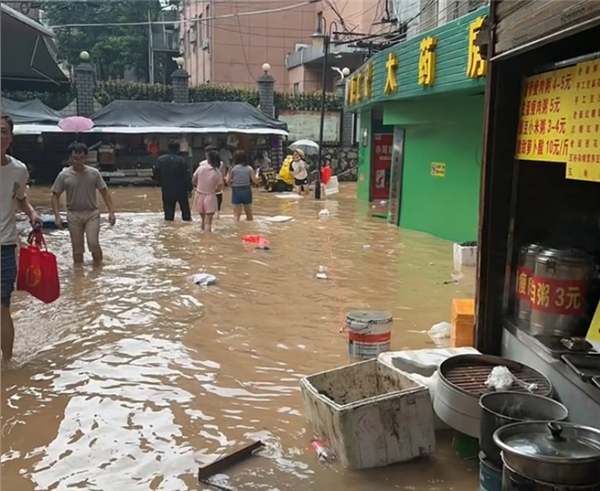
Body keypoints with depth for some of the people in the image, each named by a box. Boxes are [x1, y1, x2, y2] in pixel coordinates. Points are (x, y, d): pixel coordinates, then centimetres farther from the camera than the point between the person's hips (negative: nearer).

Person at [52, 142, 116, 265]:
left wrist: (111, 212, -8)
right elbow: (55, 196, 0)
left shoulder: (94, 173, -6)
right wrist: (57, 216, -10)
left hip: (92, 213, -1)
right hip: (74, 215, 1)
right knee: (77, 248, 6)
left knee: (93, 243, -11)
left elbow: (105, 192, 0)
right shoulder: (64, 175, -7)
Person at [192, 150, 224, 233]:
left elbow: (193, 181, 0)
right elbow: (219, 189, -10)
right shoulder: (218, 173, -12)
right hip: (210, 198, -3)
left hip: (199, 196, 3)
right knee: (208, 222, -2)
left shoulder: (200, 168, -8)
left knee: (203, 220, 23)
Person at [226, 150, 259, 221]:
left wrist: (233, 185, 10)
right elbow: (255, 181, -7)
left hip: (236, 192, -2)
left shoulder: (233, 168, -5)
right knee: (249, 215, 17)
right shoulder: (249, 168, -2)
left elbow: (228, 181, -9)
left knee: (236, 216, 2)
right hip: (247, 191, 2)